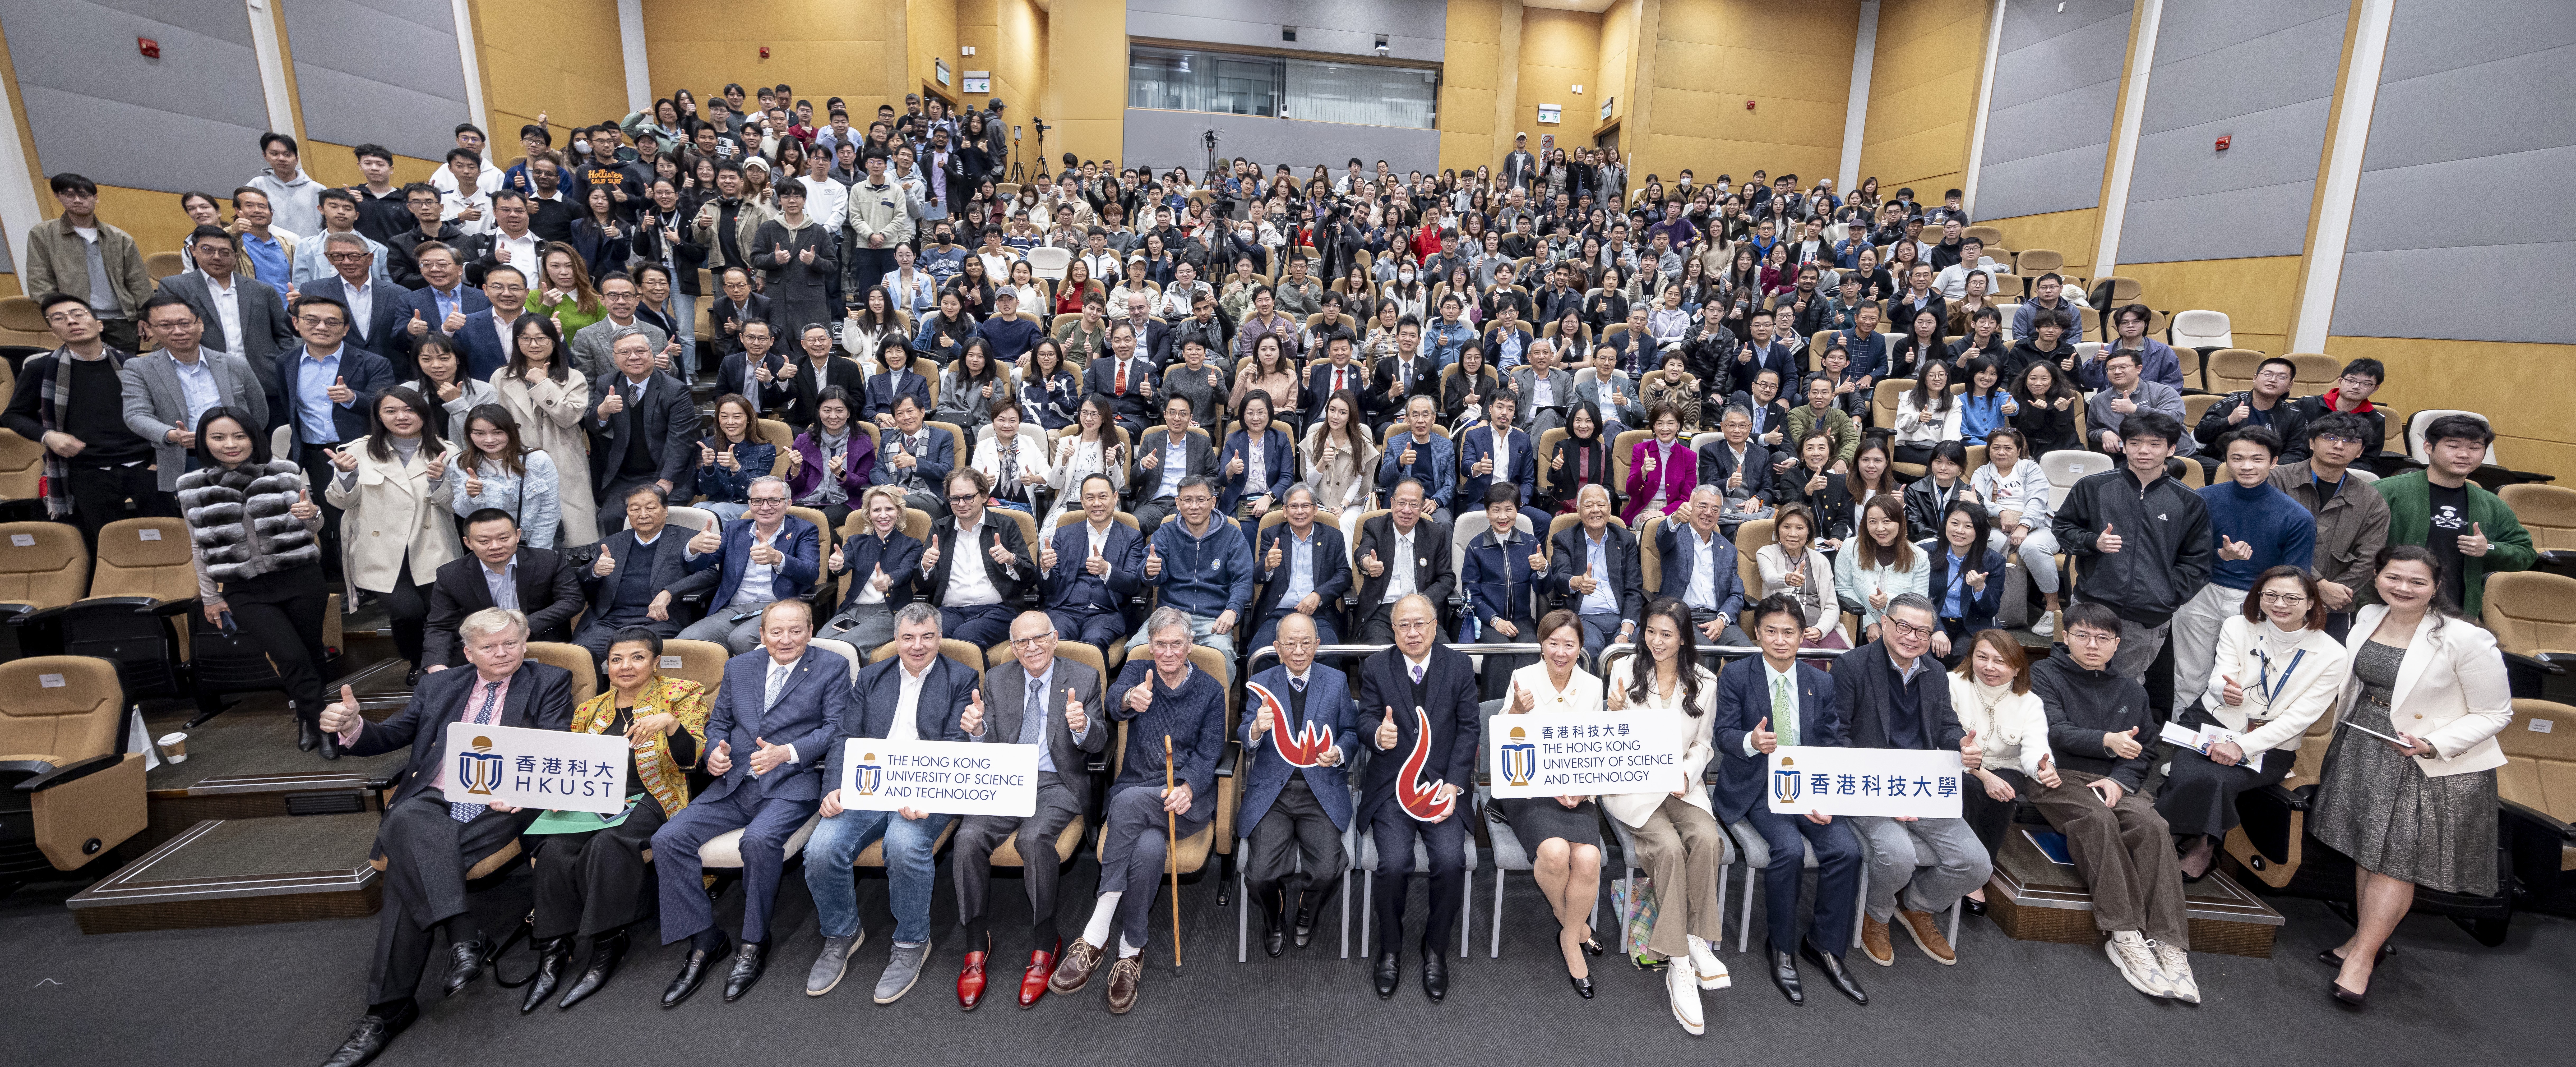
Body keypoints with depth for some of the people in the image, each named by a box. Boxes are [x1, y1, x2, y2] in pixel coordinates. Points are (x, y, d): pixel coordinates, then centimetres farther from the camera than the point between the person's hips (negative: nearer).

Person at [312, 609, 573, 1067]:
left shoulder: (549, 683, 11)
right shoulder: (440, 686, 24)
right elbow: (391, 737, 19)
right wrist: (353, 726, -5)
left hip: (499, 807, -3)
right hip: (433, 802, 3)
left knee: (412, 867, -25)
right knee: (407, 822, -32)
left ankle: (389, 1010, -16)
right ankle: (464, 936, -34)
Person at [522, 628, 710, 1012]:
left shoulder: (680, 695, 4)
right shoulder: (589, 710, 19)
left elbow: (690, 761, -7)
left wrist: (671, 722, -24)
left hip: (647, 800, -4)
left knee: (606, 844, -31)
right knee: (553, 849, -24)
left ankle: (607, 947, -17)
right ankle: (554, 949, -13)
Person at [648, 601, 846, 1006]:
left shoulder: (833, 667, 3)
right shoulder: (738, 667, 18)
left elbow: (836, 727, -5)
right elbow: (718, 721, 21)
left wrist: (786, 752, -19)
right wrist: (715, 748, -2)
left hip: (791, 785, -5)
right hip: (734, 784, 6)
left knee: (760, 840, -32)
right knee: (668, 839, -14)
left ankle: (754, 943, -9)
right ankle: (705, 941, 0)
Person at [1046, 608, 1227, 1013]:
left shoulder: (1211, 690, 8)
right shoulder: (1137, 671, 8)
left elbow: (1208, 756, 0)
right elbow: (1112, 702, -16)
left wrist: (1187, 789, -22)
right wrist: (1130, 699, -42)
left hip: (1189, 798, -1)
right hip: (1133, 793, 1)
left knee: (1129, 800, -33)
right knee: (1148, 848, -34)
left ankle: (1095, 938, -23)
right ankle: (1131, 953, -15)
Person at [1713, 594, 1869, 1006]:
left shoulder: (1823, 683, 9)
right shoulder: (1735, 675, -1)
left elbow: (1833, 746, 5)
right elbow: (1724, 733, -8)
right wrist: (1750, 742, -32)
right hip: (1757, 787, -3)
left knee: (1846, 850, -20)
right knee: (1790, 849, -27)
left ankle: (1824, 946, 3)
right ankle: (1782, 949, -5)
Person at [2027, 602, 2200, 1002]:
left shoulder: (2131, 689, 19)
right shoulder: (2046, 674, 4)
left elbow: (2145, 748, 13)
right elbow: (2056, 732, -9)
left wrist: (2120, 780, -7)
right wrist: (2106, 741, -29)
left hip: (2114, 782, 4)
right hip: (2059, 776, -4)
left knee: (2153, 826, -26)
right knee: (2098, 820, -33)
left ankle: (2168, 943, -27)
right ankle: (2125, 937, -32)